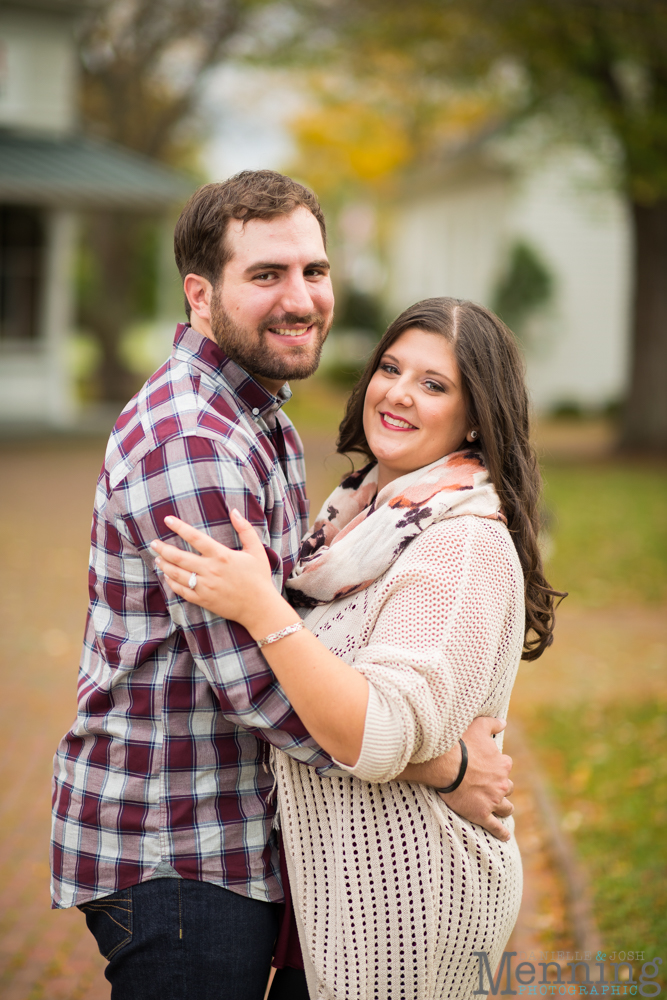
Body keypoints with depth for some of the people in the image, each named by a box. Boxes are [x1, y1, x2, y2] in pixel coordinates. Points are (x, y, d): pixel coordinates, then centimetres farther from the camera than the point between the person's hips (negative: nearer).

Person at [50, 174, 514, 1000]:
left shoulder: (261, 420, 12)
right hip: (171, 858, -10)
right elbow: (255, 681, -24)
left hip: (236, 837, 10)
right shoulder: (189, 442, -22)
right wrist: (442, 767, -15)